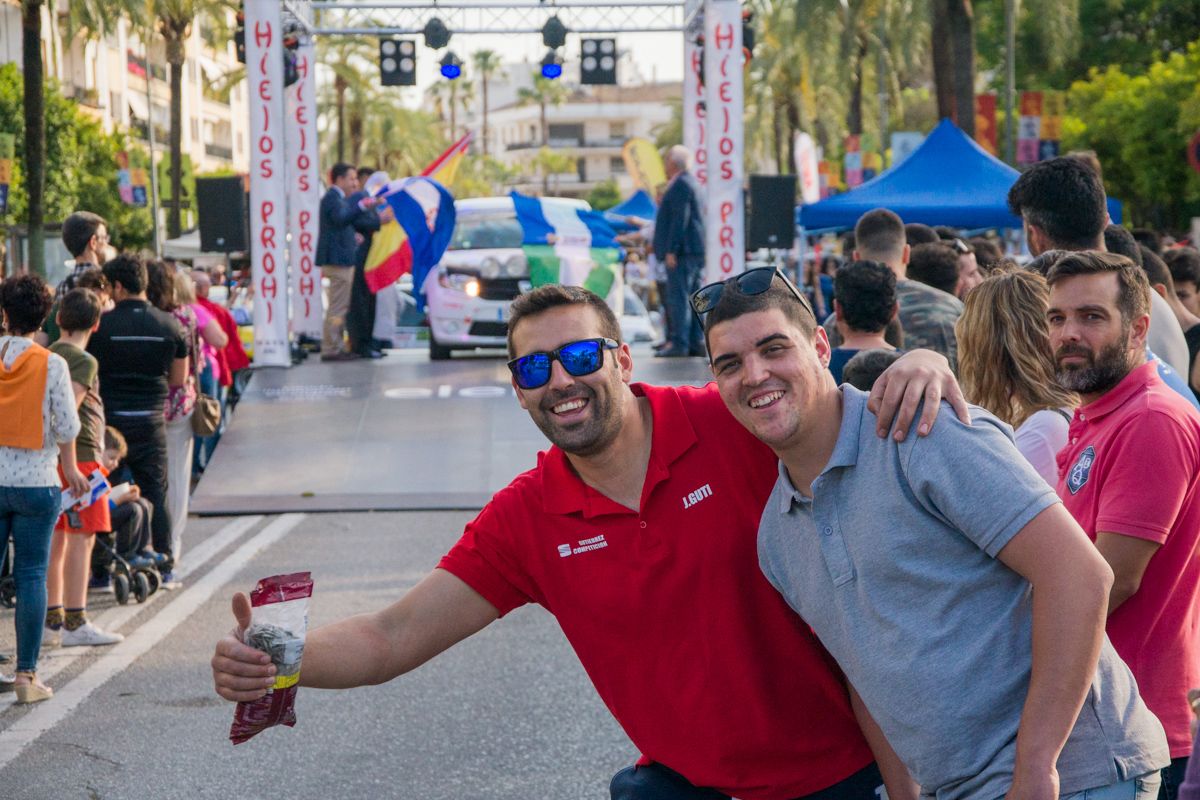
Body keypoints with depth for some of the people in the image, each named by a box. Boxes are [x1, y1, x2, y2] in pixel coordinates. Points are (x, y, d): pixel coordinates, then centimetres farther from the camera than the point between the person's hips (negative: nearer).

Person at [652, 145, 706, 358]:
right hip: (695, 251, 10)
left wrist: (671, 250, -20)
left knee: (678, 297, -11)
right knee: (692, 298, 9)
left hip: (681, 252, -10)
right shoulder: (691, 183, 20)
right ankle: (696, 343, 8)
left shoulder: (680, 185, -12)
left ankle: (679, 344, -14)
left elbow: (680, 219, -19)